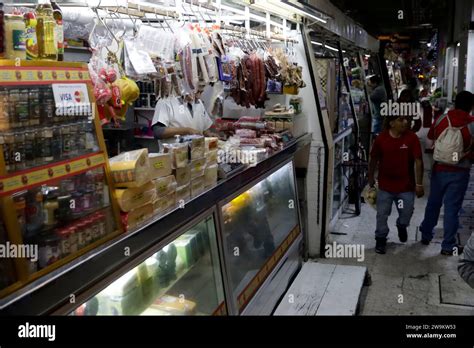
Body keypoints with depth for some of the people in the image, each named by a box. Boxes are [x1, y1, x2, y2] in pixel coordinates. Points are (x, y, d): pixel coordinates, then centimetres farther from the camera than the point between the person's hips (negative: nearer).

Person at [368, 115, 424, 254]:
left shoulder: (412, 138, -11)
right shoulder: (381, 138, -9)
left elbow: (418, 161, -9)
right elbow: (374, 159, 4)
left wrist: (419, 184, -11)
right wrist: (371, 178, 12)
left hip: (406, 186, 0)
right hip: (385, 185, 0)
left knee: (406, 214, 7)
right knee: (382, 215, 6)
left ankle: (401, 226, 42)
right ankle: (381, 239, 27)